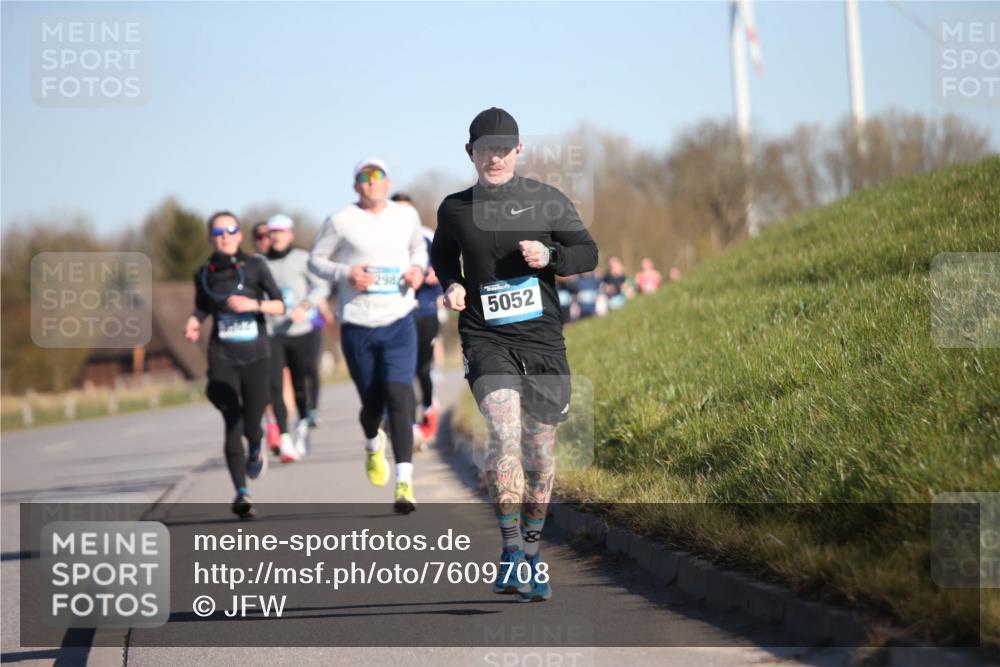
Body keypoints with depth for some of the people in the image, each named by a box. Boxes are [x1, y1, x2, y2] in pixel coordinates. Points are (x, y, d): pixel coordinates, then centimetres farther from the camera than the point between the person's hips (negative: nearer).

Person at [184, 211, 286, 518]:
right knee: (232, 424, -12)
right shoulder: (204, 274, 5)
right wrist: (193, 323, 0)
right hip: (222, 357, 1)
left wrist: (254, 304, -18)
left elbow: (280, 305, -1)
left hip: (254, 357, 0)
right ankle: (241, 492, -10)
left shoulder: (254, 267, -1)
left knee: (251, 427, -1)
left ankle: (255, 453, 37)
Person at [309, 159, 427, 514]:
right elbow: (316, 259, 6)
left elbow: (418, 247, 25)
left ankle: (405, 482, -20)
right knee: (372, 401, 7)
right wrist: (345, 275, -13)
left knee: (399, 396, -17)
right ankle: (373, 445, 45)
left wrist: (418, 269, 2)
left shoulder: (407, 215, 7)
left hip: (399, 323, 0)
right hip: (357, 326, 0)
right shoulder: (340, 221, -2)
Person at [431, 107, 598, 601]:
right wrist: (451, 285, 5)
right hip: (486, 339, -1)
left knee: (540, 452, 6)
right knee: (505, 435, -22)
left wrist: (549, 255, -12)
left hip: (542, 340, 1)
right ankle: (510, 549, -14)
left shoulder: (547, 201, 4)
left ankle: (531, 552, 24)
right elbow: (442, 254, 26)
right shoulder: (455, 209, 7)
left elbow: (588, 254, 8)